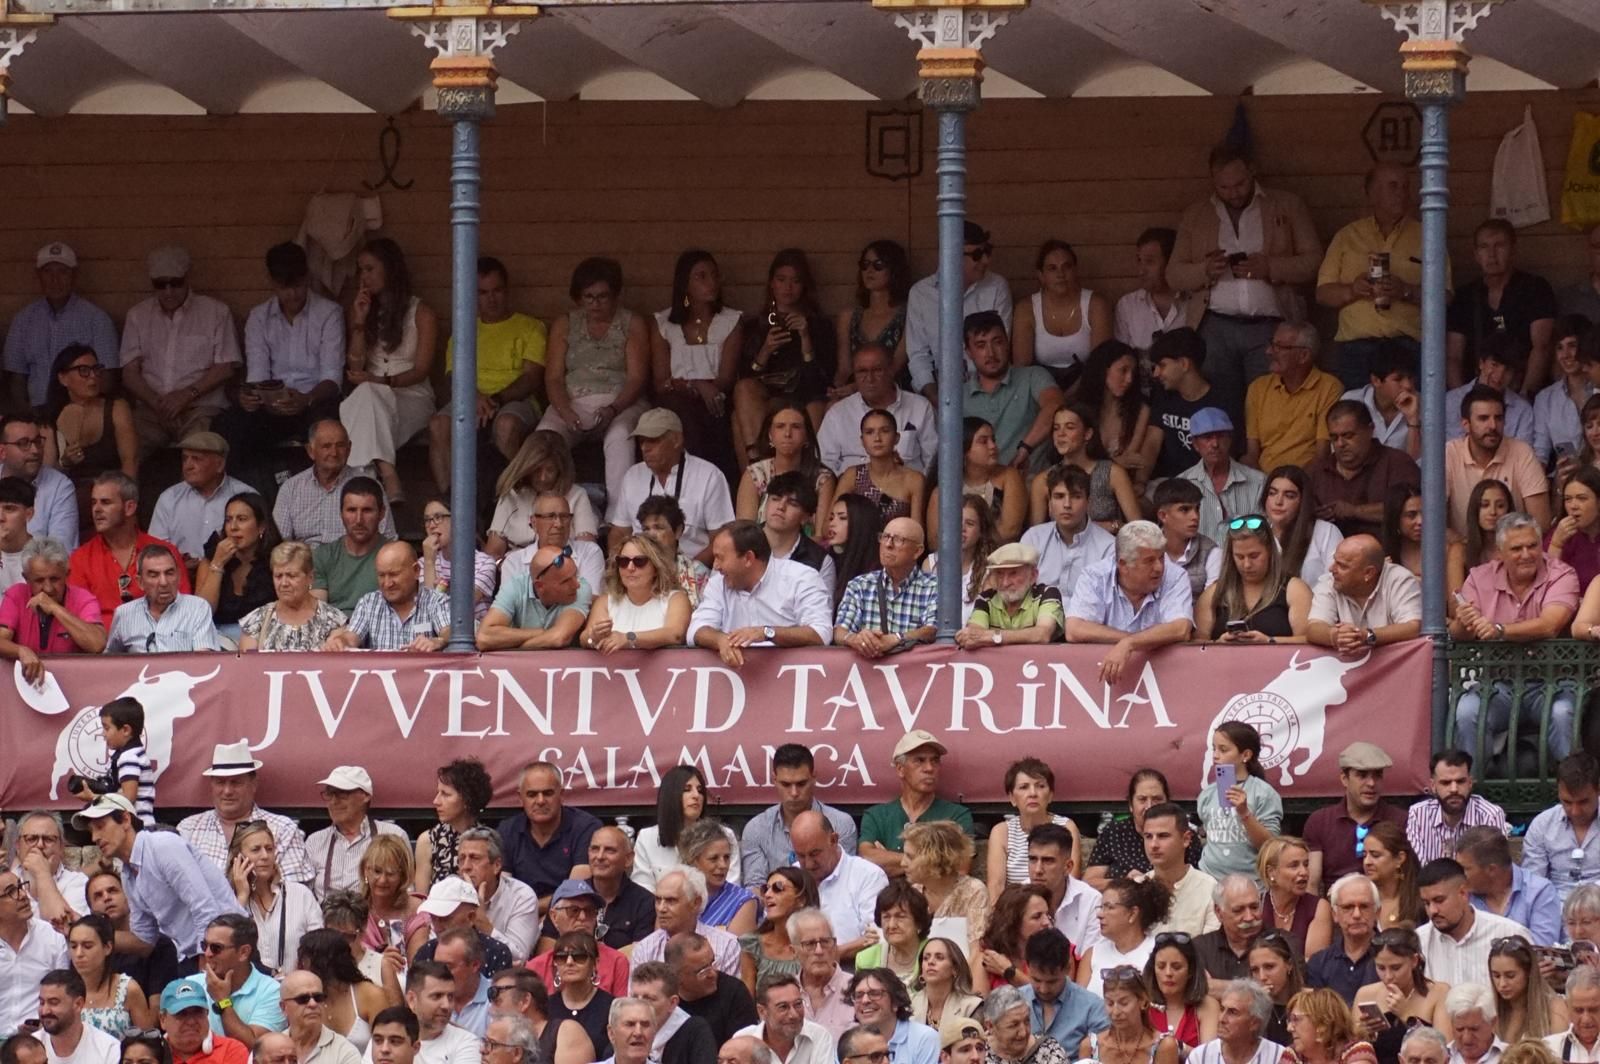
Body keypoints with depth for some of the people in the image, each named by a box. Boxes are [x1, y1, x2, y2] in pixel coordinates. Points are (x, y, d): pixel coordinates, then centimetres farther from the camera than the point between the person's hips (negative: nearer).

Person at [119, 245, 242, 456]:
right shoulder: (138, 316, 17)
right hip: (150, 410, 2)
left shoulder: (215, 312, 9)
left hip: (201, 408, -2)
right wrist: (155, 401, -8)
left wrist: (188, 394, -10)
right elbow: (129, 371, 11)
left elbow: (227, 367, 2)